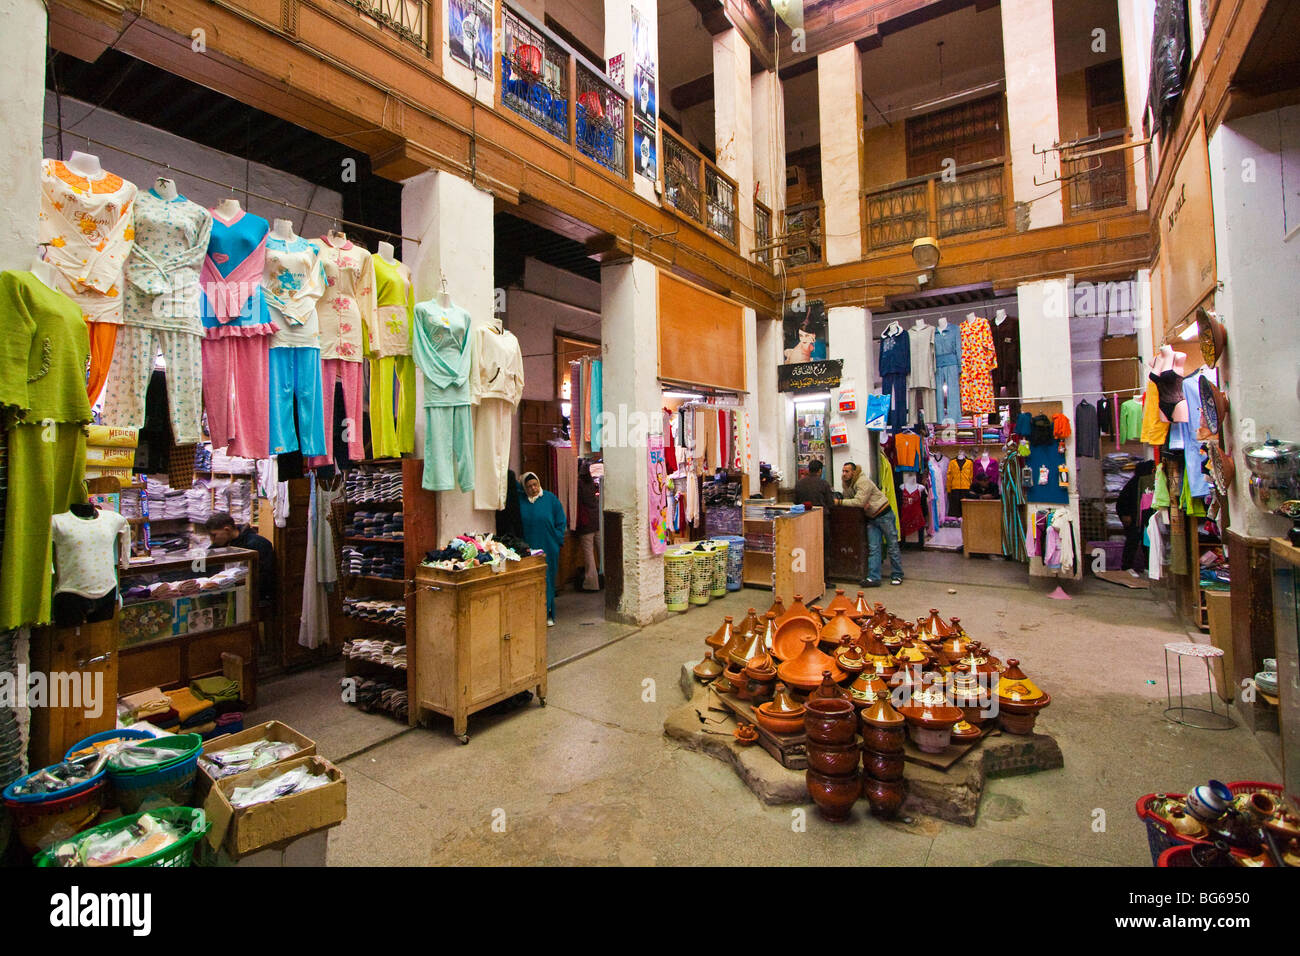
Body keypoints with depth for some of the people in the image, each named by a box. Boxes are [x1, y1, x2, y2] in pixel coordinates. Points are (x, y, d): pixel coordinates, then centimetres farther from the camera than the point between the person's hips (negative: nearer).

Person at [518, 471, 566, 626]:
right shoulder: (521, 501, 3)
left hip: (548, 548, -1)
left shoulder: (550, 498, 0)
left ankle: (548, 615, 15)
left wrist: (557, 540, -2)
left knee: (547, 580, 5)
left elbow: (561, 522, 3)